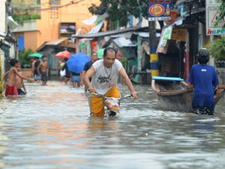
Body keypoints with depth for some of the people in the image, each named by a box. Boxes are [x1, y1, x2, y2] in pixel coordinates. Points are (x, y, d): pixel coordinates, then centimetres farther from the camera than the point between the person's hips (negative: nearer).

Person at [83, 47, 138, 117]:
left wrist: (133, 91, -42)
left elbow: (125, 77, -28)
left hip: (110, 89, 1)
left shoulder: (117, 64, -20)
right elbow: (86, 77, -34)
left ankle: (112, 114, -1)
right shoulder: (97, 65, -24)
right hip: (96, 91, -1)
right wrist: (89, 87, -56)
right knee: (97, 115, -8)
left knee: (116, 97, -31)